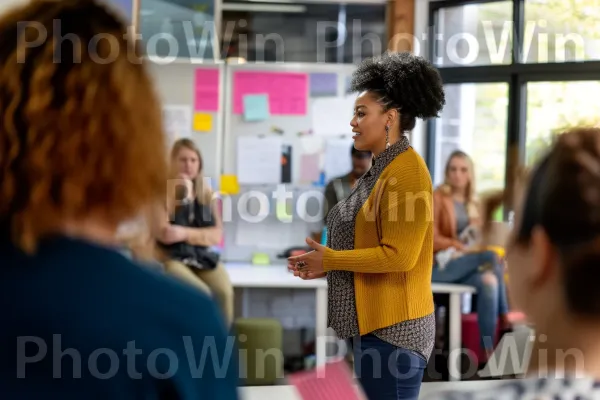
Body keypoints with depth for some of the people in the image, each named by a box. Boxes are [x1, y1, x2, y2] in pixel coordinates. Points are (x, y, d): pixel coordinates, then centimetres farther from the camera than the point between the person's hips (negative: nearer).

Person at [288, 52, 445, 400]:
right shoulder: (382, 170, 14)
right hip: (373, 325, 10)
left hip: (393, 329, -10)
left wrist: (330, 259, -13)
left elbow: (398, 256, -21)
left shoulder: (407, 172, -15)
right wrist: (324, 266, 6)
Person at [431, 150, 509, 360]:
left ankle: (488, 351, -36)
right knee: (490, 256, -30)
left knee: (489, 281, -31)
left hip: (467, 266, 5)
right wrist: (463, 248, -21)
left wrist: (479, 246, -10)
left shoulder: (474, 205, 19)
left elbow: (478, 240, 15)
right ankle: (505, 320, -24)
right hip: (438, 266, -5)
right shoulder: (437, 198, 1)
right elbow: (431, 239, -9)